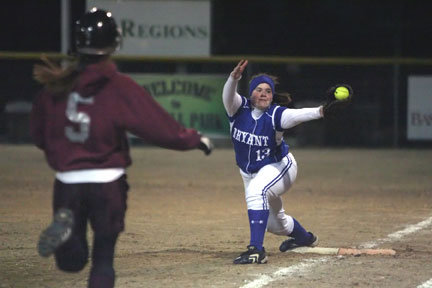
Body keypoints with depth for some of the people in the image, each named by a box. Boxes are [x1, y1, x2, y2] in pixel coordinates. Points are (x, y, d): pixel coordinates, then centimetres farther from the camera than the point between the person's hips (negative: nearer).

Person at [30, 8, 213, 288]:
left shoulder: (56, 87, 1)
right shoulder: (120, 88, -10)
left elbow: (39, 135, 8)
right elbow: (159, 125, -12)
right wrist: (195, 139, 2)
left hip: (66, 182, 2)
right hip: (107, 181, -2)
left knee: (72, 260, 9)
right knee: (103, 258, 9)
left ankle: (64, 222, -22)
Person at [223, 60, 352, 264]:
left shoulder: (275, 115, -23)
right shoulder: (239, 108, -15)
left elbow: (296, 115, -43)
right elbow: (228, 94, -36)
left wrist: (322, 111, -62)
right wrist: (234, 78, -58)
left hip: (278, 167, -5)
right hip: (249, 173, 5)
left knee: (256, 190, -37)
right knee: (275, 223, 20)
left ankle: (256, 251, -39)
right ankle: (305, 239, 54)